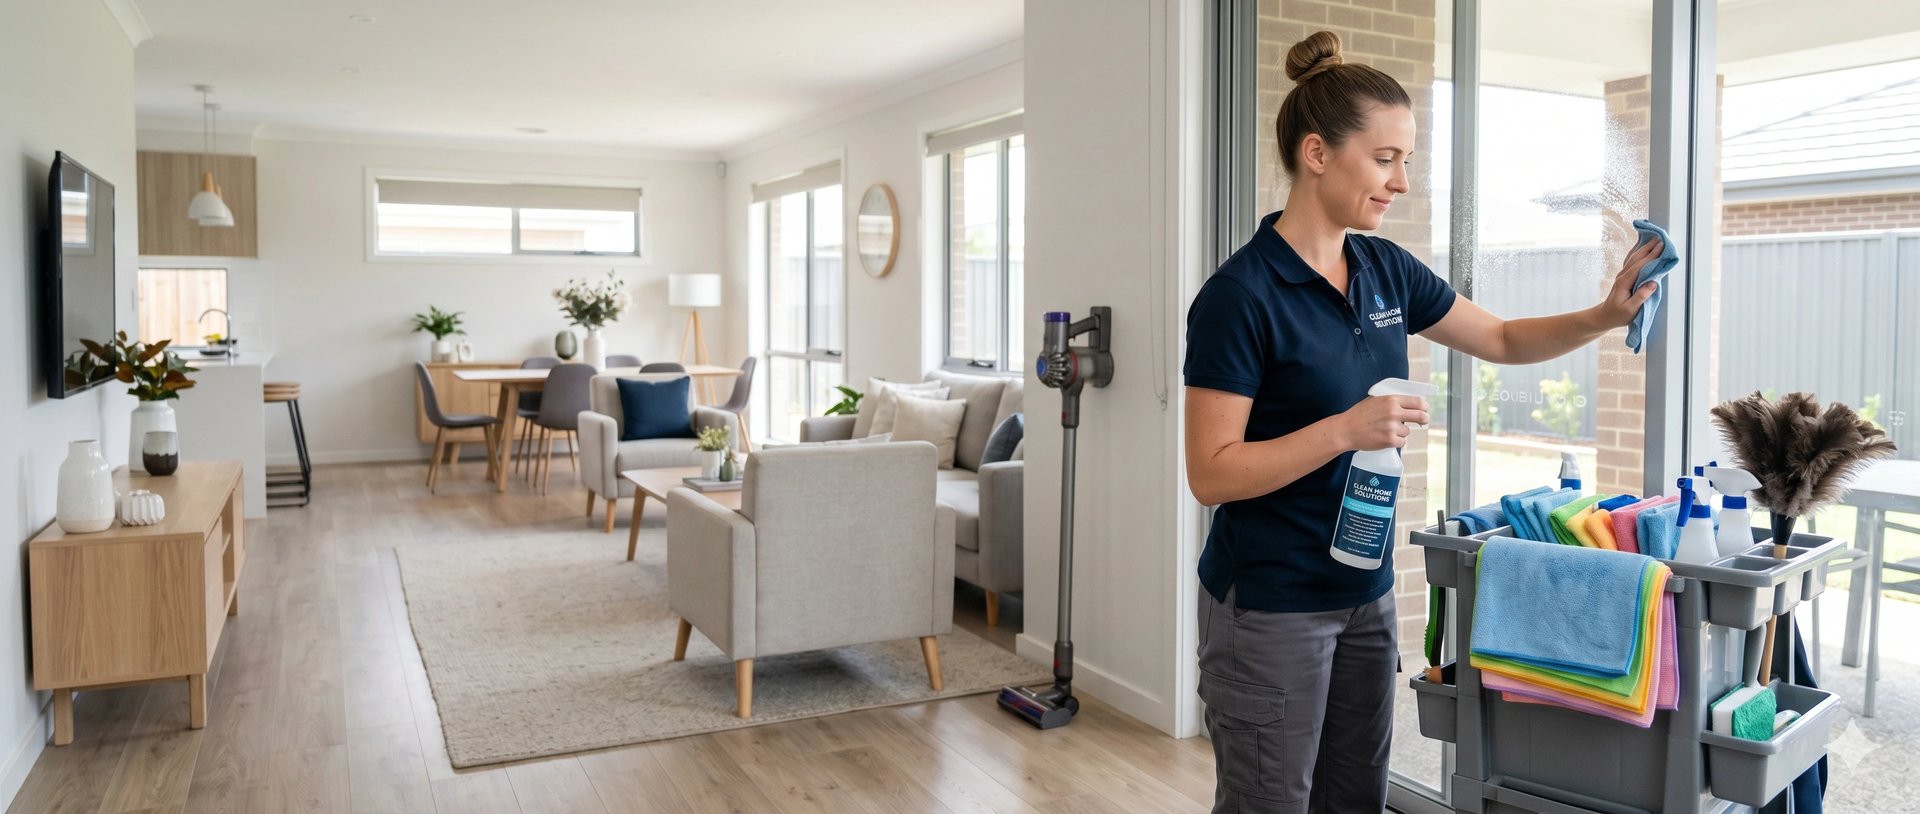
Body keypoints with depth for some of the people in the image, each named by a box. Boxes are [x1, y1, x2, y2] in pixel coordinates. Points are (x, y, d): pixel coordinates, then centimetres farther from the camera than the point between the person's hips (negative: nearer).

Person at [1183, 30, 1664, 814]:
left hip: (1366, 594, 7)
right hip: (1270, 606, -7)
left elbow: (1502, 340, 18)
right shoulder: (1241, 294, -19)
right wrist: (1346, 429, -26)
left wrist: (1602, 316, 2)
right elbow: (1211, 473, -20)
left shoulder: (1386, 270, 4)